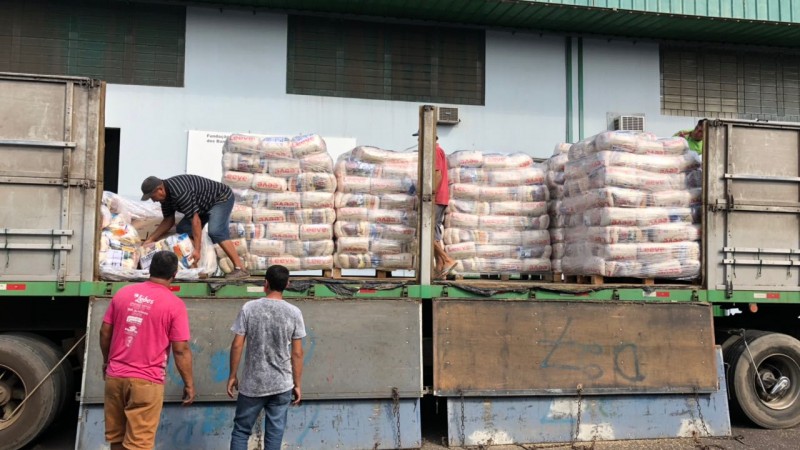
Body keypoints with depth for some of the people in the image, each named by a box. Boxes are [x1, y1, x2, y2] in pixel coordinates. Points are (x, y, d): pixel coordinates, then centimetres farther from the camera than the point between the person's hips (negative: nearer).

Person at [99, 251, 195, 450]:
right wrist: (189, 384, -1)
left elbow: (105, 332, 9)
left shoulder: (123, 293, 4)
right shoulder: (174, 304, -10)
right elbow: (181, 350, -10)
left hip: (115, 376, 5)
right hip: (146, 382, -5)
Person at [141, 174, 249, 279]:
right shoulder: (165, 194, -4)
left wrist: (197, 249, -35)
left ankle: (240, 269, -31)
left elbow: (195, 220, -35)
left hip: (222, 198, -10)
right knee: (183, 229, -3)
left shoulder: (180, 193, -35)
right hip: (205, 204, 10)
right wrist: (151, 239, 1)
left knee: (215, 232, -29)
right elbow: (169, 220, 7)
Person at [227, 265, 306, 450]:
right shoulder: (294, 313, -6)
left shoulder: (249, 308, -7)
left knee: (241, 430, 14)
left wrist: (233, 375, 7)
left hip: (252, 384, 0)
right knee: (274, 434, 8)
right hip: (282, 385, 0)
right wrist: (297, 384, 5)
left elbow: (237, 345, -6)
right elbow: (297, 353, -4)